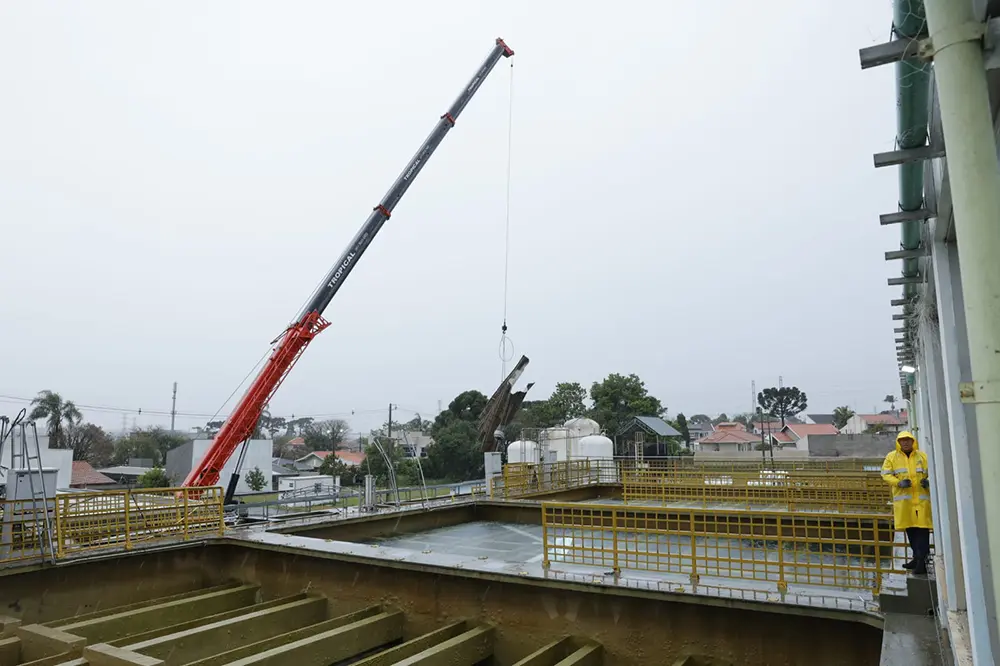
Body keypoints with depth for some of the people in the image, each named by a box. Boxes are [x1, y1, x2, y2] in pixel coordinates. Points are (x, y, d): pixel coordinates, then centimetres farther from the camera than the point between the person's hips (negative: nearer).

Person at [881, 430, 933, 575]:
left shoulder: (922, 456, 9)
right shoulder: (891, 457, 6)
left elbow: (932, 472, 12)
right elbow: (885, 474, 2)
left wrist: (928, 481, -9)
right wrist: (898, 482, -14)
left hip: (921, 498, -1)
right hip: (903, 498, 1)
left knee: (922, 528, -7)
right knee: (910, 528, 9)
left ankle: (921, 561, -5)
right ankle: (917, 557, 22)